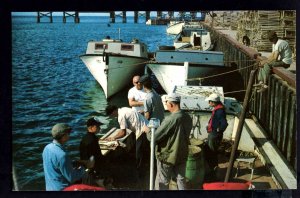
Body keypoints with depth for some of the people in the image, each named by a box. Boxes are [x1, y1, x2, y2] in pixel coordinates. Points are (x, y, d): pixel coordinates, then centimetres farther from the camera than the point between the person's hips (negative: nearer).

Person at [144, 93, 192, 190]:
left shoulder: (170, 119, -28)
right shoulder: (187, 117, -5)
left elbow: (155, 137, -23)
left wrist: (148, 131, -2)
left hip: (167, 156, -6)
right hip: (182, 155, 6)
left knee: (162, 183, 10)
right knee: (181, 179, 20)